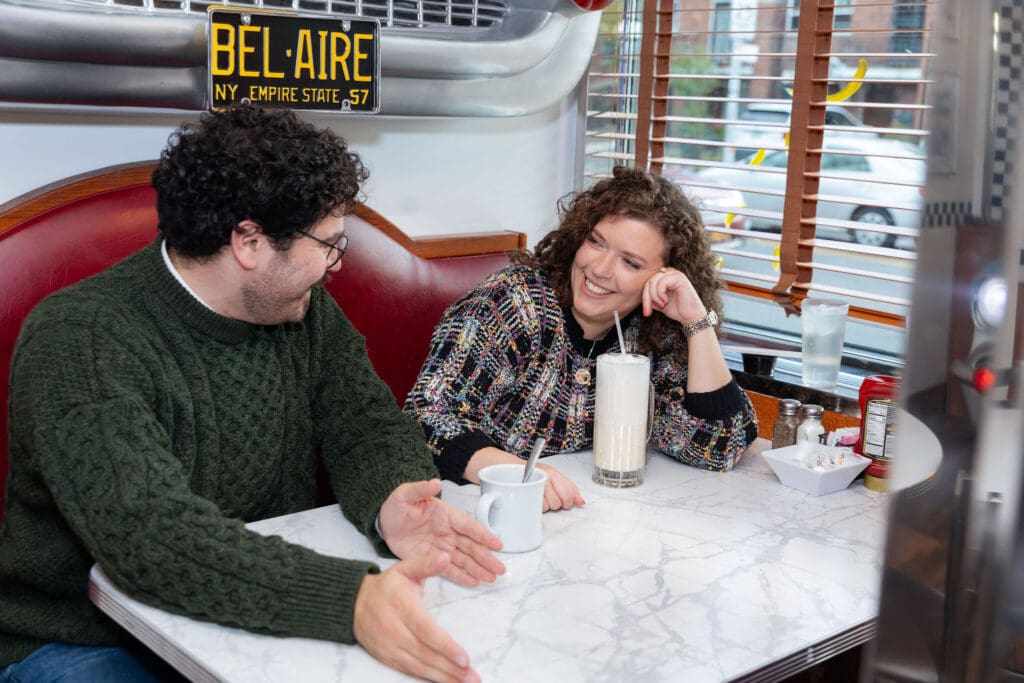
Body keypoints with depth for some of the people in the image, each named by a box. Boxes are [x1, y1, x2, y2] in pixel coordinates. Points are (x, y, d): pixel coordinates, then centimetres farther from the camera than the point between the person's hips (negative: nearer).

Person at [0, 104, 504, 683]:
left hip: (262, 613, 5)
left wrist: (390, 504, -27)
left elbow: (368, 423, -2)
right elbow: (150, 531, -33)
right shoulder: (80, 340, -22)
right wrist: (347, 599, -45)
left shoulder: (308, 311, 0)